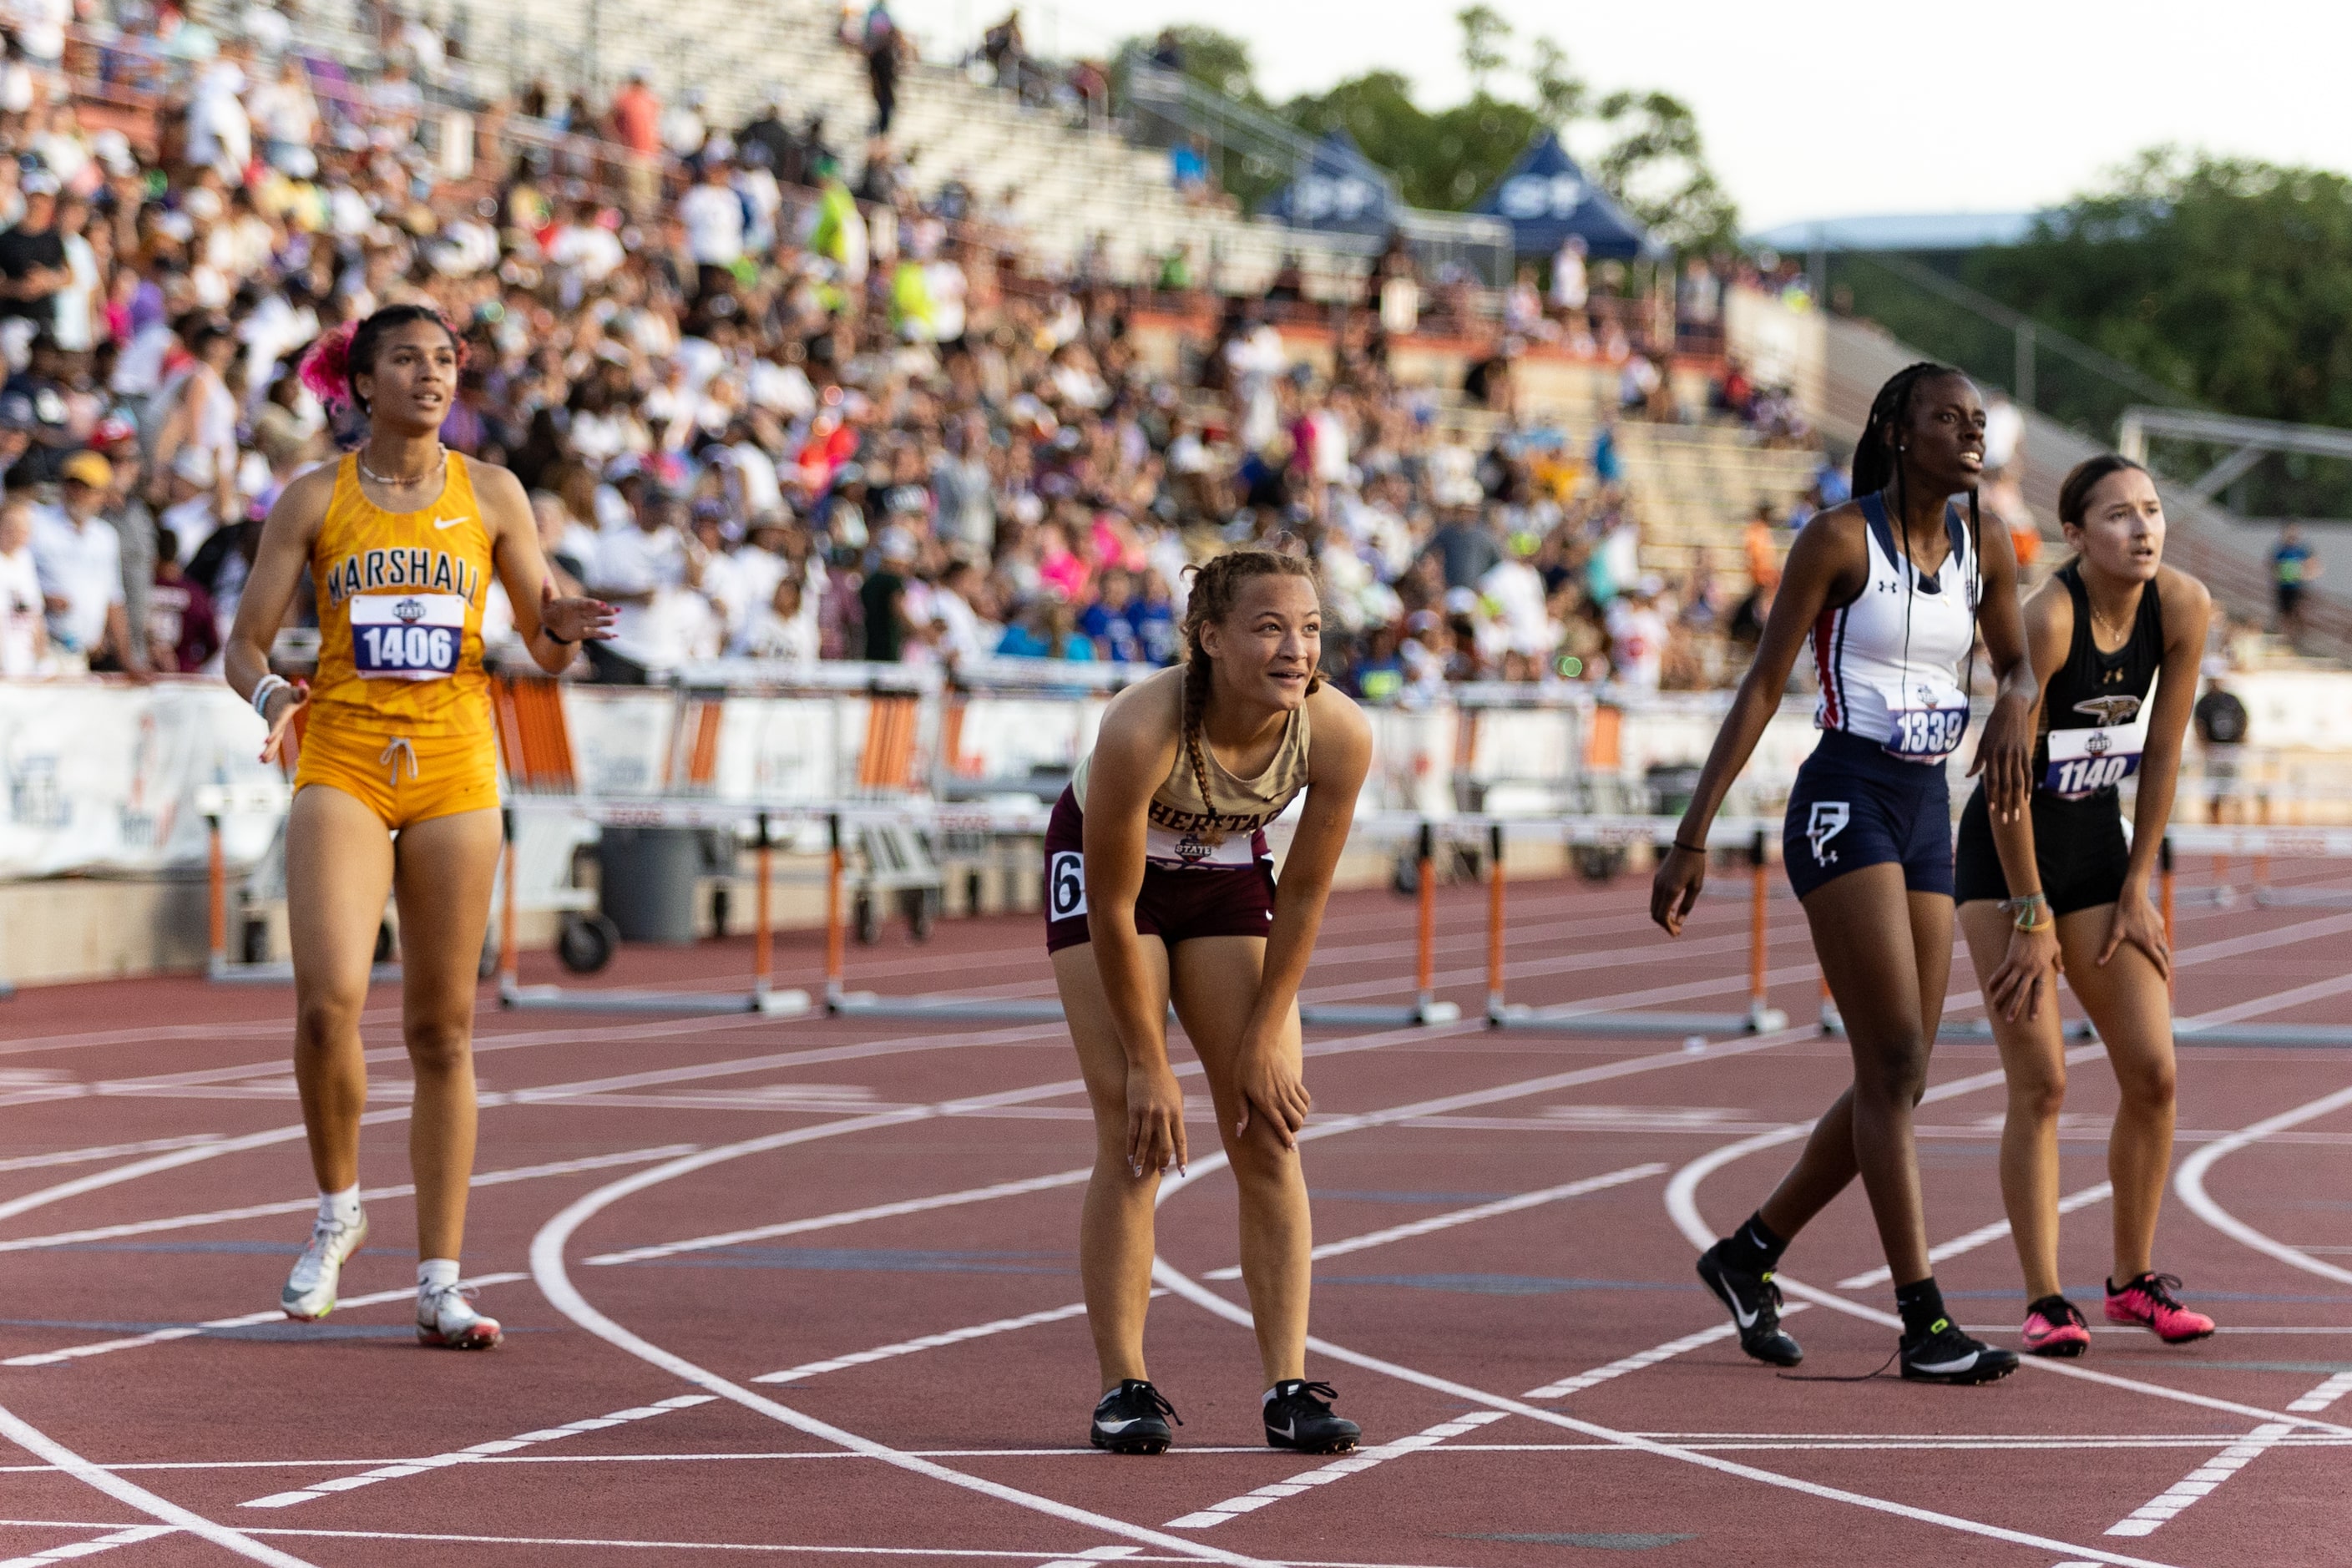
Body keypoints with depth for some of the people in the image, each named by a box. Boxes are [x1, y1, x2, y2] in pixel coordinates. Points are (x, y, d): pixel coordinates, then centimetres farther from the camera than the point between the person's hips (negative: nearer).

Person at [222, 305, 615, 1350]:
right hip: (342, 763, -1)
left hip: (454, 769, 1)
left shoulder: (491, 496, 6)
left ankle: (440, 1284, 7)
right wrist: (270, 695, -17)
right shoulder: (314, 500, 4)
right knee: (328, 997, -20)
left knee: (442, 1030, 3)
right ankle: (337, 1209, 6)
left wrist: (562, 629, -14)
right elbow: (245, 641, 5)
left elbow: (545, 649, 9)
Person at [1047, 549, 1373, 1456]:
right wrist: (1147, 1062, -20)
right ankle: (1123, 1388, -6)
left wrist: (1264, 1039, -8)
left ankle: (1288, 1387, -1)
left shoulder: (1339, 734, -28)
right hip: (1104, 866, -3)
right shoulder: (1141, 730, -38)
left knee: (1270, 1134, -4)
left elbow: (1304, 894, -12)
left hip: (1226, 875, 4)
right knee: (1134, 1137, -11)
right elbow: (1112, 912, -26)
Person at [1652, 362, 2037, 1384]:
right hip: (1845, 802, -7)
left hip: (1927, 814, 7)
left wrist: (2016, 707, -2)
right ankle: (1923, 1326, -13)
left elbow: (2017, 662, 24)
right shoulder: (1839, 540, -8)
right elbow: (1762, 687, -7)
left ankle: (1748, 1255, 24)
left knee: (1897, 1082, 7)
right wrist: (1693, 837, -10)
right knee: (1893, 1064, -13)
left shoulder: (1983, 547, 9)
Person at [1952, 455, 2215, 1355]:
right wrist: (2031, 921, -16)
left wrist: (2135, 892, 1)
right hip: (2008, 851, -5)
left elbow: (2163, 754, 0)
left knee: (2152, 1074, 1)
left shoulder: (2183, 607, -9)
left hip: (2097, 843, 5)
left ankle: (2134, 1280, 16)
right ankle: (2044, 1302, -4)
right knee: (2040, 1084, -10)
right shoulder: (2046, 619, -25)